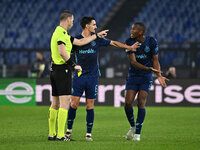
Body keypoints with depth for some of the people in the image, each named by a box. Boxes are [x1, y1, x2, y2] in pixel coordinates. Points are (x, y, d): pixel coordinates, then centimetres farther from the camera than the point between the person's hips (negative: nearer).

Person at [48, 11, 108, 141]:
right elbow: (62, 52, -25)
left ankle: (52, 134, 15)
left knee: (55, 103, 12)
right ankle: (60, 135, -13)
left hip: (55, 70, 10)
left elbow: (80, 42, 26)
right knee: (65, 102, -10)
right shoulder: (62, 33, -13)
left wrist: (97, 35, 32)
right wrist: (74, 65, -18)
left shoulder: (60, 33, 19)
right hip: (63, 69, -10)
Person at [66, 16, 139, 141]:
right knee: (74, 104, -4)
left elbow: (113, 43, 15)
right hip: (79, 76, -1)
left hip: (93, 77, 1)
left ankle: (89, 133, 8)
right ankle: (69, 130, 11)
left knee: (90, 106, 1)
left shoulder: (97, 39, 5)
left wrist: (129, 47, 16)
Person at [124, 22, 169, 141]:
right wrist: (148, 68, -28)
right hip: (133, 76, 2)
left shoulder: (152, 42, -7)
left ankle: (137, 133, -5)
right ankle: (133, 126, 17)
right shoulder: (129, 42, -7)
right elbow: (133, 61, -15)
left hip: (146, 78, -2)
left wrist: (159, 76, -12)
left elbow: (155, 60, 2)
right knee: (128, 103, -8)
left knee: (141, 103, -11)